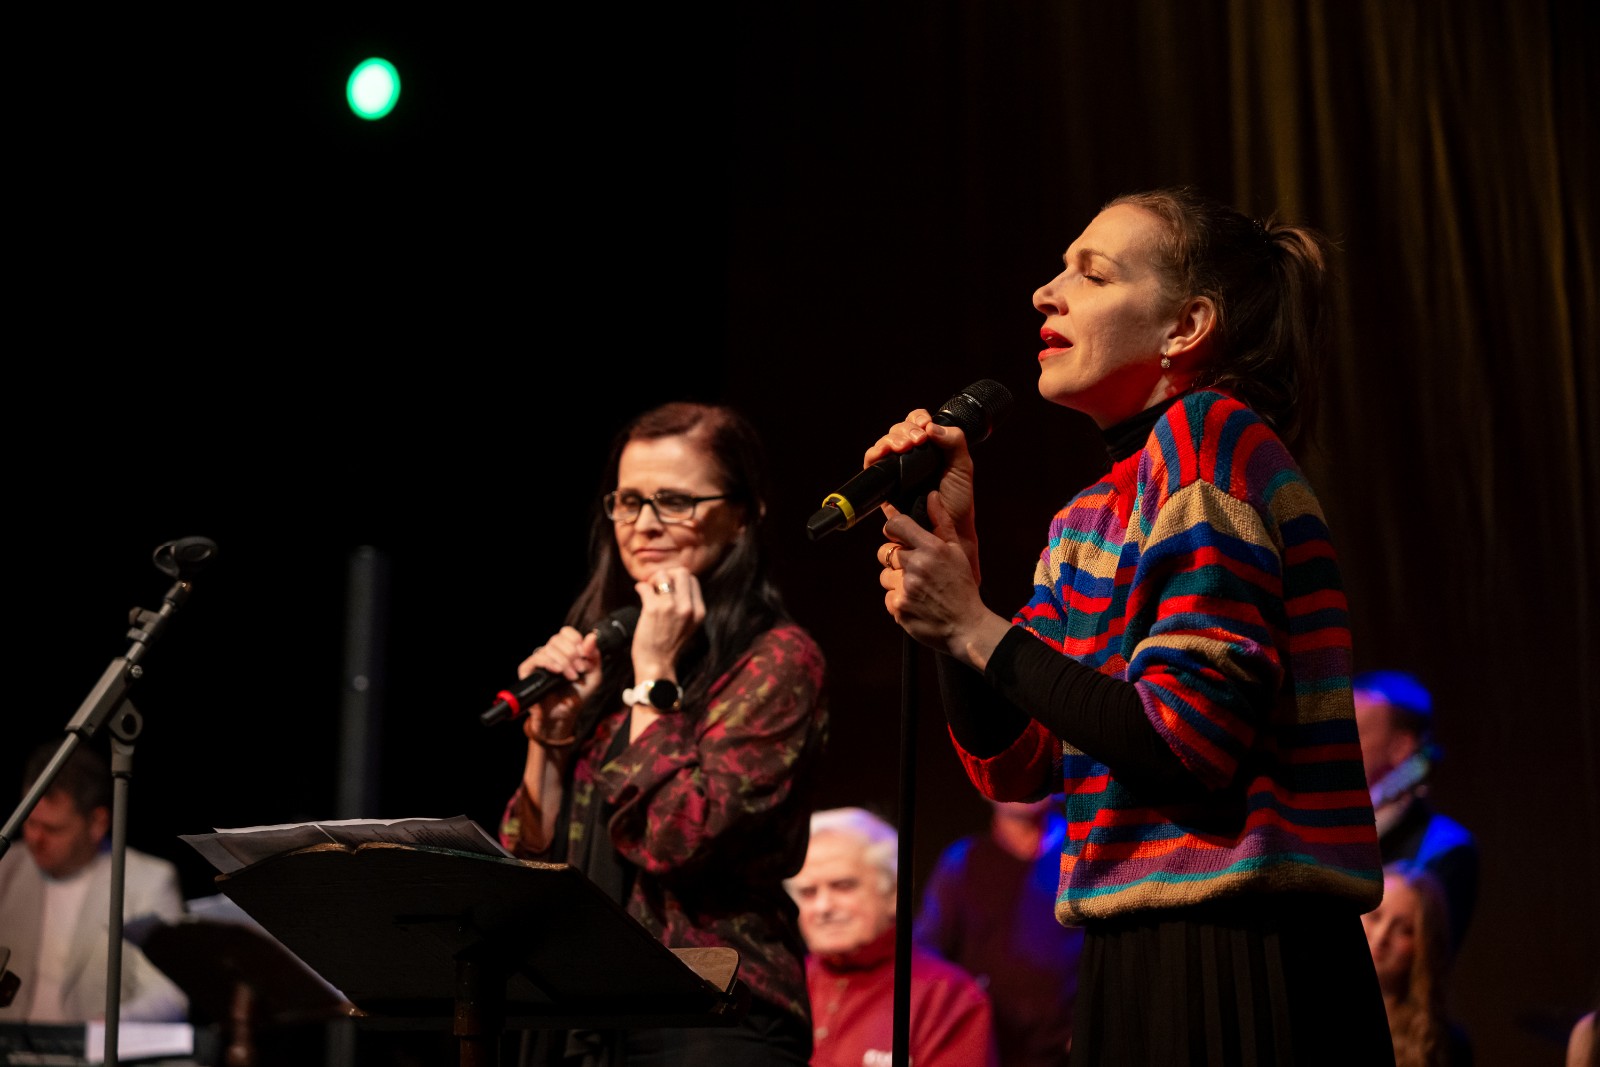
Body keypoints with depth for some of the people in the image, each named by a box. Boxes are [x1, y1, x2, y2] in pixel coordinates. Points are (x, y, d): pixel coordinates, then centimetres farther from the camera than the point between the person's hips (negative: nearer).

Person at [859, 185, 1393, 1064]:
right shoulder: (1089, 519, 16)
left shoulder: (1213, 434, -10)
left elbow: (1191, 740, -19)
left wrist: (978, 629, -12)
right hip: (1137, 959, 9)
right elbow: (1013, 767, 9)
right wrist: (952, 546, 3)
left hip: (1238, 967, -8)